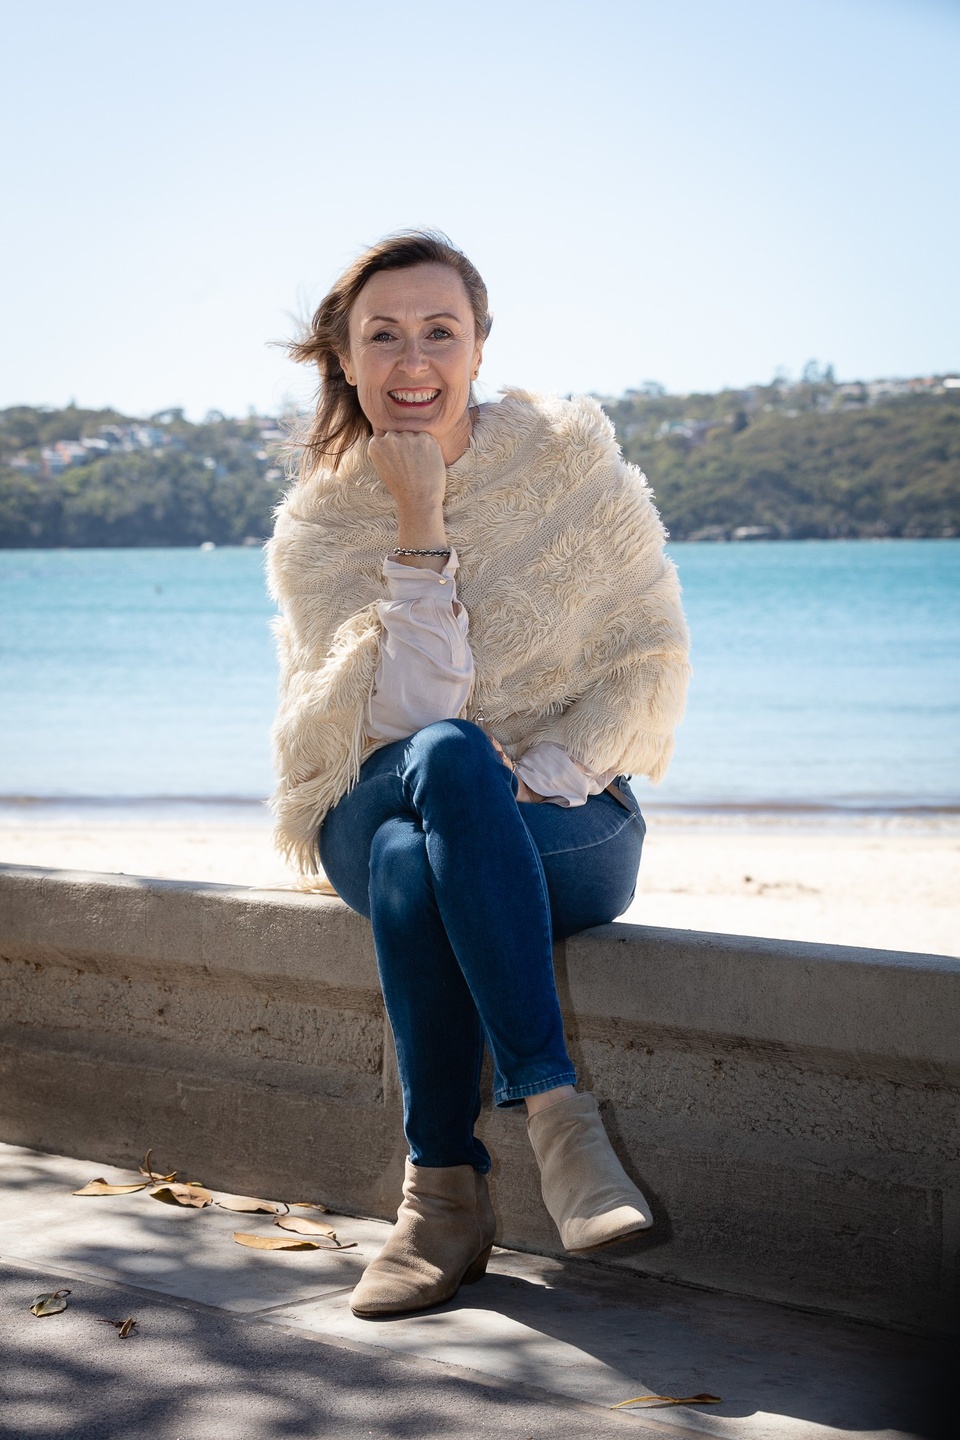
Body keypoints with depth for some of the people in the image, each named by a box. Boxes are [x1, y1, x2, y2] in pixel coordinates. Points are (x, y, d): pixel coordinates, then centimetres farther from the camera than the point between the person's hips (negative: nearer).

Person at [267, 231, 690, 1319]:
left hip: (565, 824, -1)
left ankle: (443, 1185, -30)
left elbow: (652, 661, -1)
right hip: (373, 815, 1)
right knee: (446, 757, -37)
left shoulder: (573, 463, -2)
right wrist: (422, 529, -21)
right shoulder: (316, 531, -3)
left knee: (425, 849, -36)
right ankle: (553, 1107, -33)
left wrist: (541, 775, -17)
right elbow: (411, 718, -16)